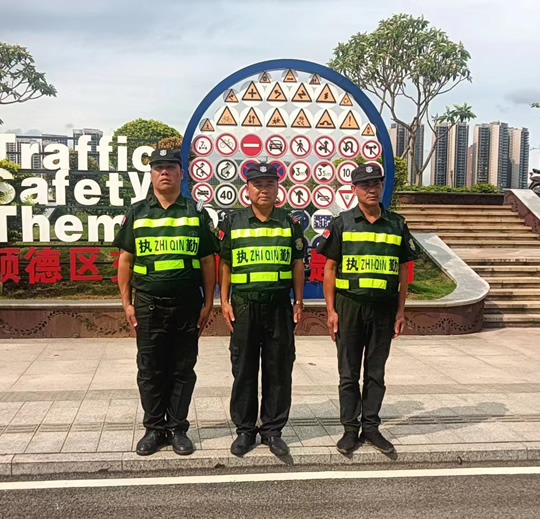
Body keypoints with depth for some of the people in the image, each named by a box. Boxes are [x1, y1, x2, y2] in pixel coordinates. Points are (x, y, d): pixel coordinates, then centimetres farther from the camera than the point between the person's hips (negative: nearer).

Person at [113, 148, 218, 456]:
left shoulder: (197, 213, 4)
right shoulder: (137, 213, 6)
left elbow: (208, 262, 4)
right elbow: (125, 261, 7)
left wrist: (208, 303, -1)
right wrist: (127, 302, 1)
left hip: (187, 305, -1)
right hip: (148, 306, 1)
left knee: (182, 370, 7)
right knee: (150, 371, 8)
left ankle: (178, 428, 19)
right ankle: (155, 429, 21)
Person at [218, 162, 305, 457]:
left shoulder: (290, 223, 7)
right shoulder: (233, 222, 5)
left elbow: (297, 264, 9)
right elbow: (224, 264, 6)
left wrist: (298, 302, 5)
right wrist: (224, 301, -1)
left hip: (279, 306, 1)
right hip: (244, 305, -1)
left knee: (278, 371, 6)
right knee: (244, 370, 6)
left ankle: (273, 430, 19)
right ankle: (245, 430, 19)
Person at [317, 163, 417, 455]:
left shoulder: (397, 224, 7)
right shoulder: (342, 223, 1)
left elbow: (402, 271, 9)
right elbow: (329, 269, 0)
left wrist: (401, 311, 4)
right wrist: (331, 310, -6)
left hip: (384, 309, 2)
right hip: (349, 307, -2)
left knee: (376, 372, 10)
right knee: (349, 373, 6)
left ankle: (371, 427, 22)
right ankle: (350, 429, 17)